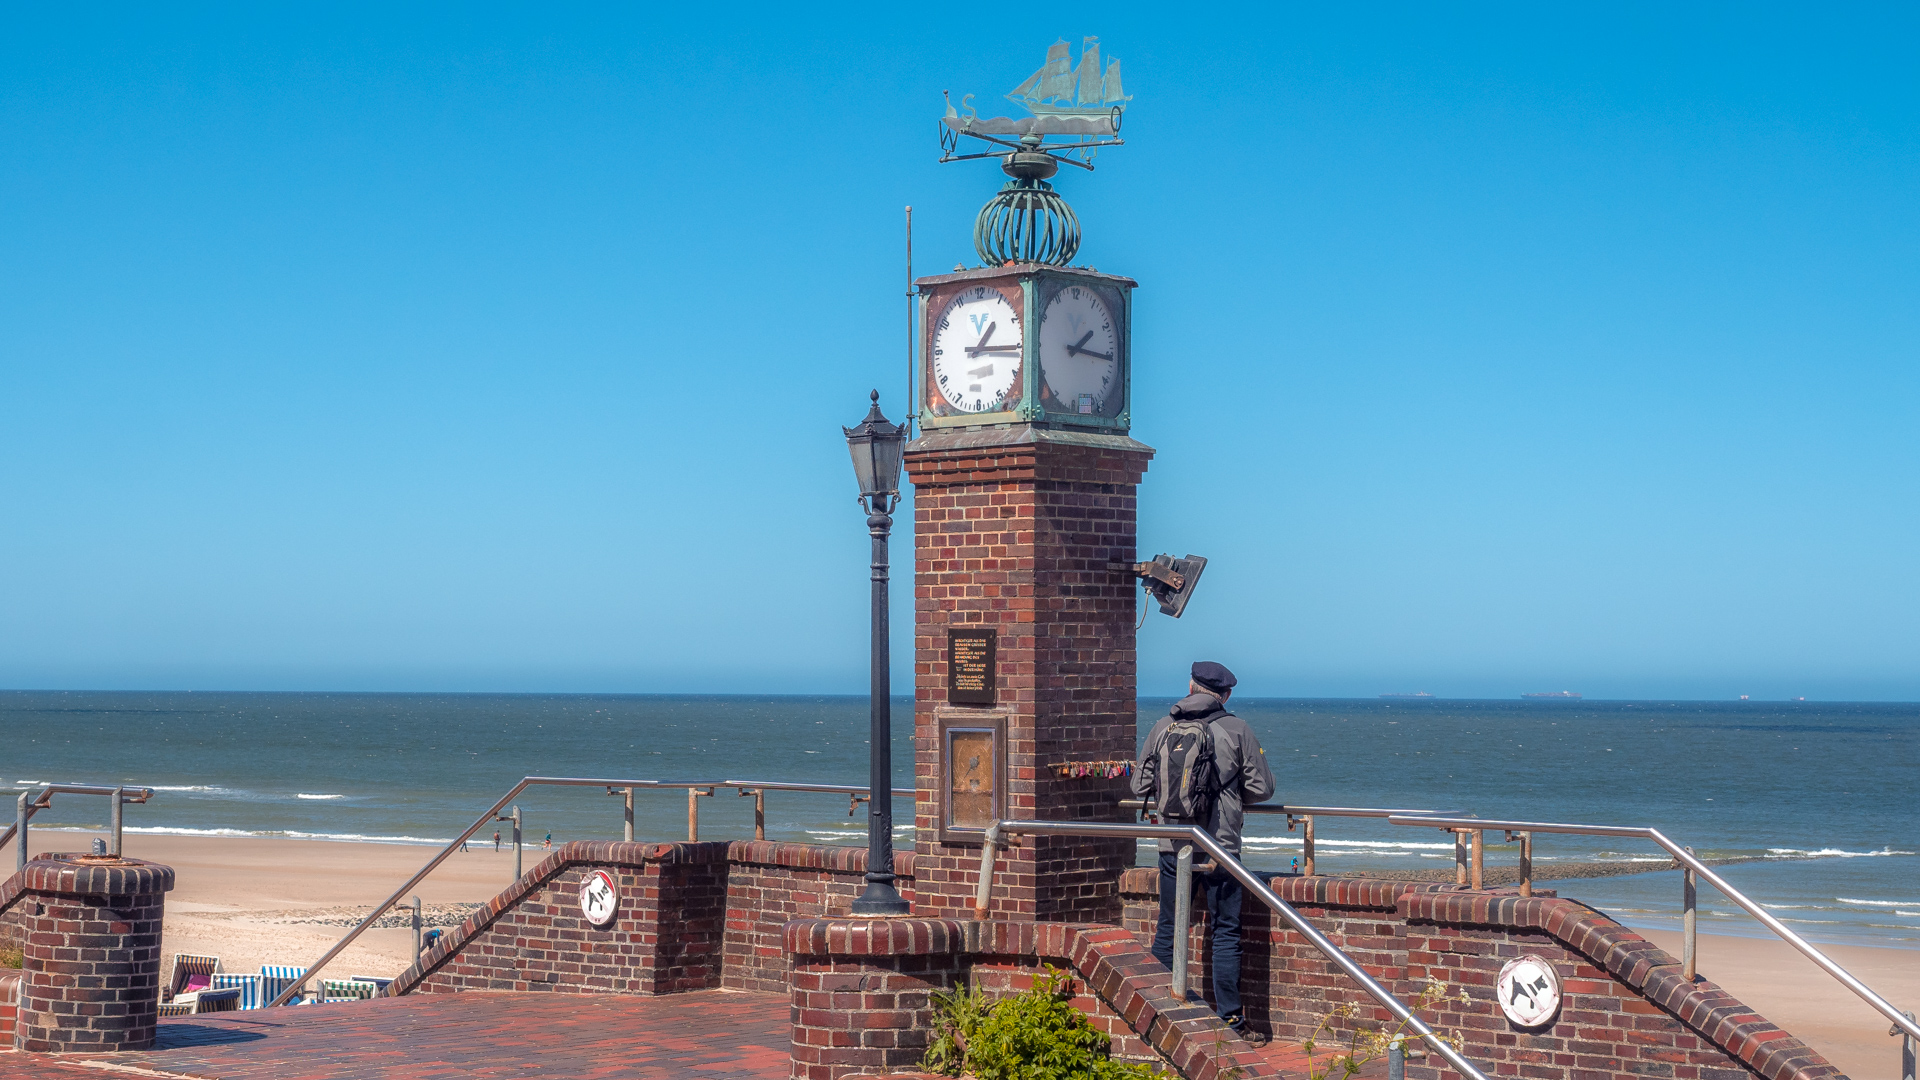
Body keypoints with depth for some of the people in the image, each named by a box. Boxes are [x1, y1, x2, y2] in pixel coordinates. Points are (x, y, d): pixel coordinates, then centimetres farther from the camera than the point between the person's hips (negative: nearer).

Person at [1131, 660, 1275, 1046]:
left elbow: (1140, 786, 6)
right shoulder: (1236, 730, -4)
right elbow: (1262, 788, -1)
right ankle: (1230, 1020, 5)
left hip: (1172, 847, 2)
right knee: (1225, 933, 4)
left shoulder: (1162, 728, 1)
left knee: (1168, 930, 12)